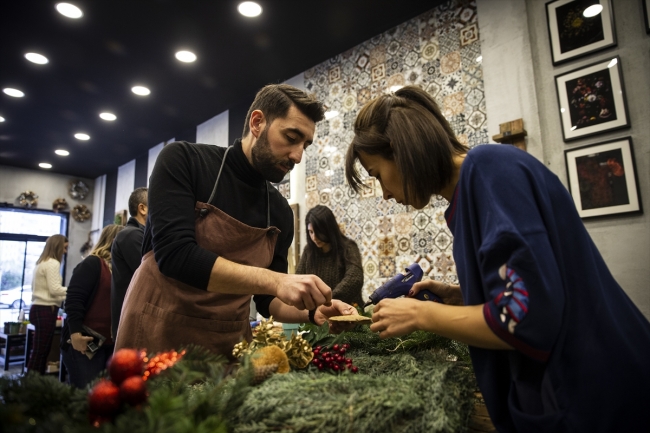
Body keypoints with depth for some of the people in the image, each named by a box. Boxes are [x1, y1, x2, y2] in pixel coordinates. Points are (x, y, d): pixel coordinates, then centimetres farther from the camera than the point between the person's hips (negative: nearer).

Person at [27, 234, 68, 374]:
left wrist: (67, 295, 18)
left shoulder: (41, 263, 18)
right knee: (40, 351, -6)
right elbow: (54, 290, -16)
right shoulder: (53, 263, -12)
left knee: (39, 351, 10)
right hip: (46, 310, -10)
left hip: (39, 308, 10)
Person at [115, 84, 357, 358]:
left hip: (229, 345, 4)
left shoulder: (280, 211, 1)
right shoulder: (182, 160, -11)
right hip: (158, 336, -4)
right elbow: (174, 254, -24)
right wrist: (276, 280, -30)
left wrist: (312, 311, -13)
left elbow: (266, 299, 6)